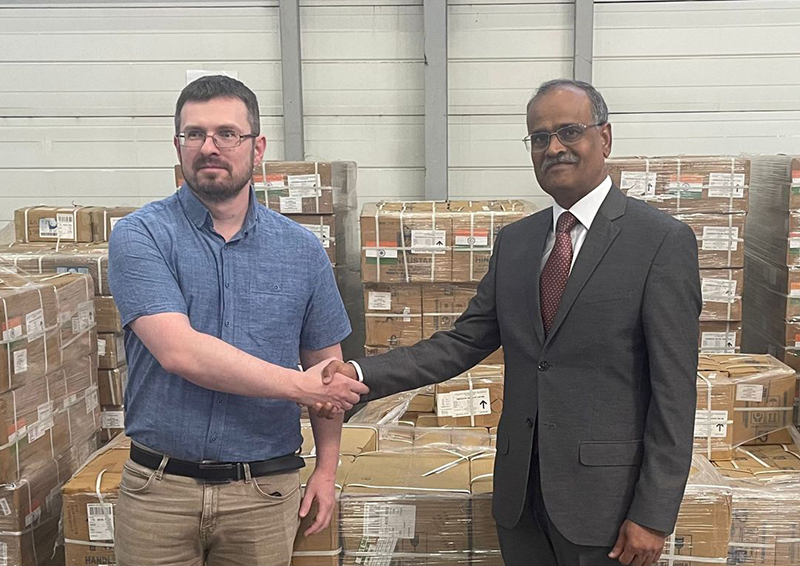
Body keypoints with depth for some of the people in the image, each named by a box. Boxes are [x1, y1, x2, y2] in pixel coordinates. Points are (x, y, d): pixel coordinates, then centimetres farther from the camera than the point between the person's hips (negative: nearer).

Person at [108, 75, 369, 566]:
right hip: (161, 488, -1)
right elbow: (179, 351, -20)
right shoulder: (141, 236, -7)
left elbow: (326, 367, 10)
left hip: (266, 490, 2)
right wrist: (299, 385, -16)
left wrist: (327, 471, 4)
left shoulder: (301, 249, 3)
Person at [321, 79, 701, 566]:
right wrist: (362, 375, -8)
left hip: (604, 497, -5)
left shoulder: (663, 241, -9)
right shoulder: (514, 242, 8)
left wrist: (654, 515, -13)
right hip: (521, 491, 5)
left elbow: (674, 390, -11)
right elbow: (464, 342, 5)